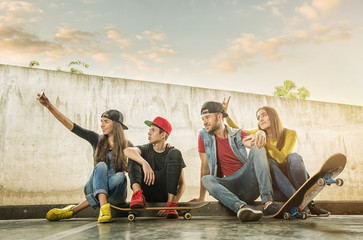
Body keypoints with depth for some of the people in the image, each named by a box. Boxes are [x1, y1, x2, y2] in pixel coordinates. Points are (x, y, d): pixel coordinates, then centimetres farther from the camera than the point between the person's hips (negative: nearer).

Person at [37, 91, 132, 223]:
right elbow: (71, 126, -5)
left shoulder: (126, 145, 1)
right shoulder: (97, 140, 3)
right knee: (101, 165, -26)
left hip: (115, 193, 0)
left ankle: (74, 210, -31)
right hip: (95, 189, 0)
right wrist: (49, 106, -14)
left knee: (120, 176, -32)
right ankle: (103, 207, -42)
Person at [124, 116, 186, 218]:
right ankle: (137, 194, -35)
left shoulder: (172, 152, 3)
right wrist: (144, 163, -38)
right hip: (147, 194, 1)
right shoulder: (146, 149, 6)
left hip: (166, 195, -1)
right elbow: (127, 150, -19)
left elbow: (182, 184, -4)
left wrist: (172, 202, -21)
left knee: (175, 154, -17)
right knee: (133, 156, -11)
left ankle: (171, 203, -29)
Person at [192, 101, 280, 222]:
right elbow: (205, 167, 6)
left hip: (249, 183, 1)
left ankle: (268, 203, -33)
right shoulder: (204, 136, 5)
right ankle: (241, 207, -50)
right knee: (206, 180, -29)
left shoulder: (238, 134, 6)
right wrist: (201, 197, 6)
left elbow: (256, 144, -13)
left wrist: (260, 134, -38)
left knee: (257, 149, -20)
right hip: (229, 187, 0)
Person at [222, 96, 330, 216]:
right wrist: (225, 113, 7)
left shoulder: (290, 134, -3)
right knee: (268, 162, -28)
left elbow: (282, 158, -17)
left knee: (294, 157, -29)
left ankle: (307, 201, -30)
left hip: (292, 182, -2)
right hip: (275, 187, 2)